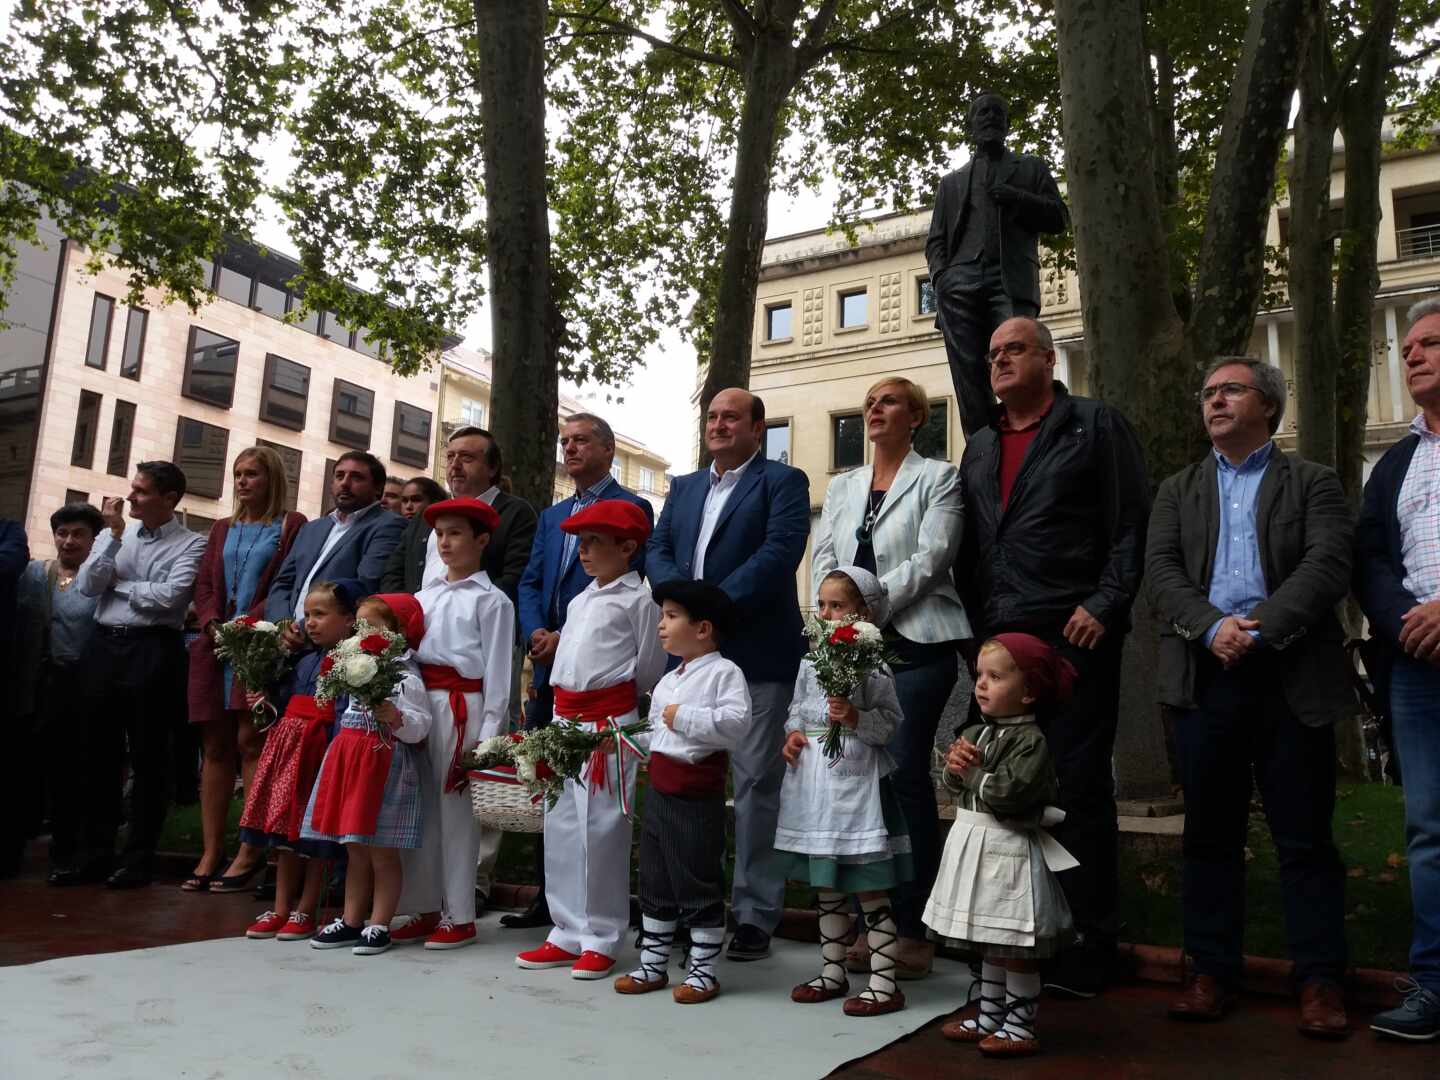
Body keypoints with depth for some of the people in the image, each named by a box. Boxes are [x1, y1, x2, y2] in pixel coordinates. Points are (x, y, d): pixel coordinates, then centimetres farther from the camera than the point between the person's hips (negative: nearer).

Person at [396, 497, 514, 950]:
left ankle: (459, 916, 11)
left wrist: (489, 732, -10)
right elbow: (407, 648, 11)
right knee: (420, 806, 10)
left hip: (462, 705, -6)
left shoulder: (490, 600, -3)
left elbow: (497, 668, -6)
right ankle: (423, 907, 22)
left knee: (455, 809, 0)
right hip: (419, 700, 6)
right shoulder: (426, 594, 14)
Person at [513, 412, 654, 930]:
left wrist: (566, 637, -15)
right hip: (549, 668, 7)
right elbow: (530, 583, 15)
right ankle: (547, 895, 19)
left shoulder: (632, 508, -2)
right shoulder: (552, 515, 21)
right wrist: (535, 632, -5)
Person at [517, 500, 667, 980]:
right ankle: (567, 934, 22)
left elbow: (649, 668, -3)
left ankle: (601, 939, 10)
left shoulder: (638, 599, -7)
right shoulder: (580, 600, 16)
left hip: (609, 722, -8)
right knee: (560, 829, 11)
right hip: (565, 719, 8)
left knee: (602, 830, -2)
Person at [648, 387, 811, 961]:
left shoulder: (783, 482, 1)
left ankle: (755, 914, 8)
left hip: (755, 655, -6)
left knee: (755, 783, -2)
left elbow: (779, 552, -13)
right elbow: (657, 550, 10)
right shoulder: (683, 488, 20)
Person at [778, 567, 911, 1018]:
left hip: (856, 780, -7)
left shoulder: (873, 667, -10)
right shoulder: (809, 663, 8)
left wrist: (855, 719, -25)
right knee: (826, 888, 17)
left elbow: (890, 723, -9)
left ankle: (883, 982, 10)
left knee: (871, 891, 0)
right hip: (813, 781, 7)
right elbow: (795, 710, 18)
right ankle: (833, 972, 30)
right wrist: (793, 733, -1)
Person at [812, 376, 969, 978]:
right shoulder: (841, 487, 21)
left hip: (916, 642, -5)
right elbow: (823, 560, 13)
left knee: (905, 773, -9)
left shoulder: (938, 478, 5)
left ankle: (911, 929, -1)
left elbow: (930, 558, -7)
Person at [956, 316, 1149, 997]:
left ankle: (1084, 949, 9)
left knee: (1078, 787, -2)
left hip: (1074, 637, -5)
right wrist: (977, 621, 8)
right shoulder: (979, 448, 20)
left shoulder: (1095, 425, 4)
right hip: (1000, 641, 5)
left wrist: (1104, 605, -12)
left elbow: (1131, 525, -3)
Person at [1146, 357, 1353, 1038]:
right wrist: (1212, 628, -13)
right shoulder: (1179, 490, 17)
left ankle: (1320, 982, 14)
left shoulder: (1313, 483, 9)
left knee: (1305, 839, 3)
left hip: (1292, 678, -2)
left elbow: (1328, 566, -6)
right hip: (1206, 677, 2)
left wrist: (1259, 629, -17)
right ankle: (1212, 974, 16)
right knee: (1210, 834, 7)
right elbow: (1161, 571, 3)